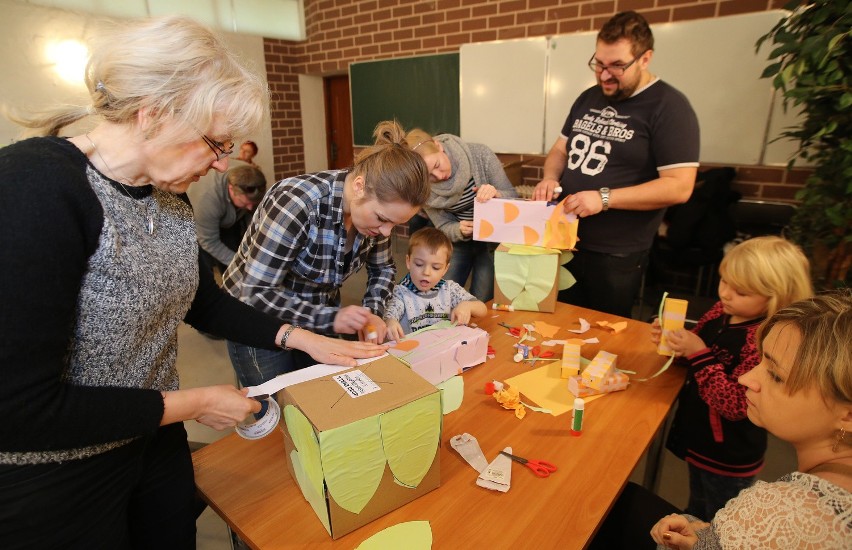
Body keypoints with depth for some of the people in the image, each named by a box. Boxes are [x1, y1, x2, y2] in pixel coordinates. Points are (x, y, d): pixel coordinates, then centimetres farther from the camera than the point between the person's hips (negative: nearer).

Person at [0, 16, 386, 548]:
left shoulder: (168, 196, -3)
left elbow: (203, 302, 8)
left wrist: (302, 338, -2)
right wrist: (192, 403, -19)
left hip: (155, 441, 7)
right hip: (47, 479, -6)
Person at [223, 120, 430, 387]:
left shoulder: (376, 206, -13)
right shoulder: (296, 203, -32)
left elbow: (382, 268, 4)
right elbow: (257, 293, -27)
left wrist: (373, 312, -13)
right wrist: (329, 318, -33)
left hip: (320, 316, 5)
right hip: (260, 318, -5)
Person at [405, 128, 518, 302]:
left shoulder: (480, 154, -22)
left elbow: (513, 198, -14)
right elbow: (443, 226, -8)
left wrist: (496, 195, -37)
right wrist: (460, 230, -31)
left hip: (492, 238, -2)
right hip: (457, 241, 2)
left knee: (481, 304, -5)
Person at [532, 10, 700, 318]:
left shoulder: (669, 108, -11)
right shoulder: (588, 99, 10)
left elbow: (679, 187, -17)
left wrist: (604, 198, -24)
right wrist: (550, 178, -5)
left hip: (617, 255, -6)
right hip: (565, 239, 6)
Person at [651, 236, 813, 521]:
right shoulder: (722, 311, -8)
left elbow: (734, 405, -30)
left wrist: (699, 354, -34)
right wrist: (673, 339, -12)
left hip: (728, 457, -7)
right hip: (698, 438, 7)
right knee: (695, 514, 32)